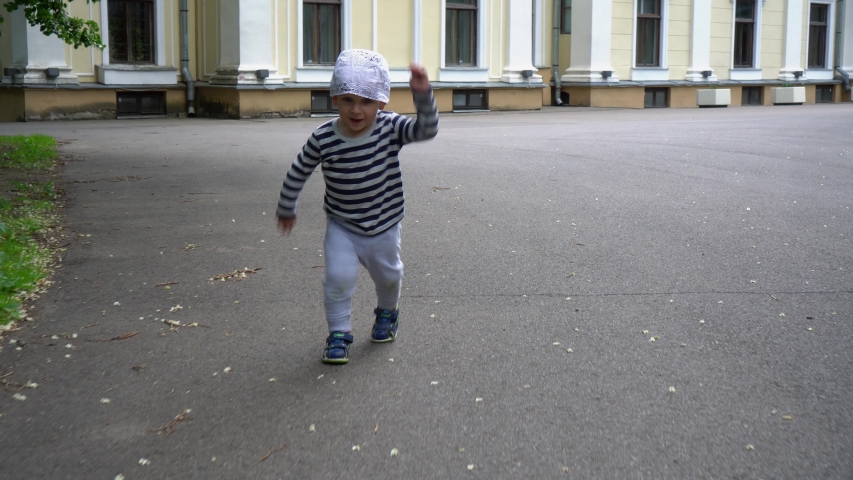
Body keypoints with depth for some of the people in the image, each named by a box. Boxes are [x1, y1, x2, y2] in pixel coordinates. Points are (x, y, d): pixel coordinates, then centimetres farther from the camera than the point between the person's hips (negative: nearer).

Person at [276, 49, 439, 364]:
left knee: (388, 276, 21)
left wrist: (422, 94, -46)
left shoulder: (390, 128, -19)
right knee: (338, 277, -15)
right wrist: (286, 209, 6)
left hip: (384, 226, 1)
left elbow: (427, 129, -32)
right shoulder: (323, 138, -18)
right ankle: (339, 334, 5)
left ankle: (386, 314, 52)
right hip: (341, 227, -1)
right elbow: (298, 173, -5)